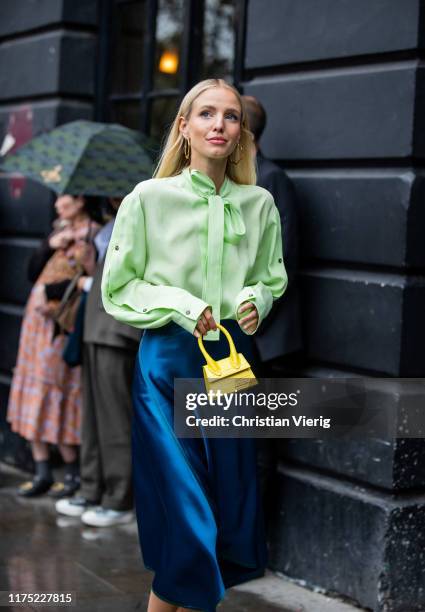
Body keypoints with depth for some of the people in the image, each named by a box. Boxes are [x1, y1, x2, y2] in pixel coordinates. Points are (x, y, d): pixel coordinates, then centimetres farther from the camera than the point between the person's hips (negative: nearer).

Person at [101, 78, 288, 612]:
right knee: (185, 514, -6)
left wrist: (256, 300, -4)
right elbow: (117, 289, -1)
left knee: (232, 504, 8)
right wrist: (177, 304, -15)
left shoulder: (259, 204, 4)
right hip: (167, 363, -4)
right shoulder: (148, 199, -6)